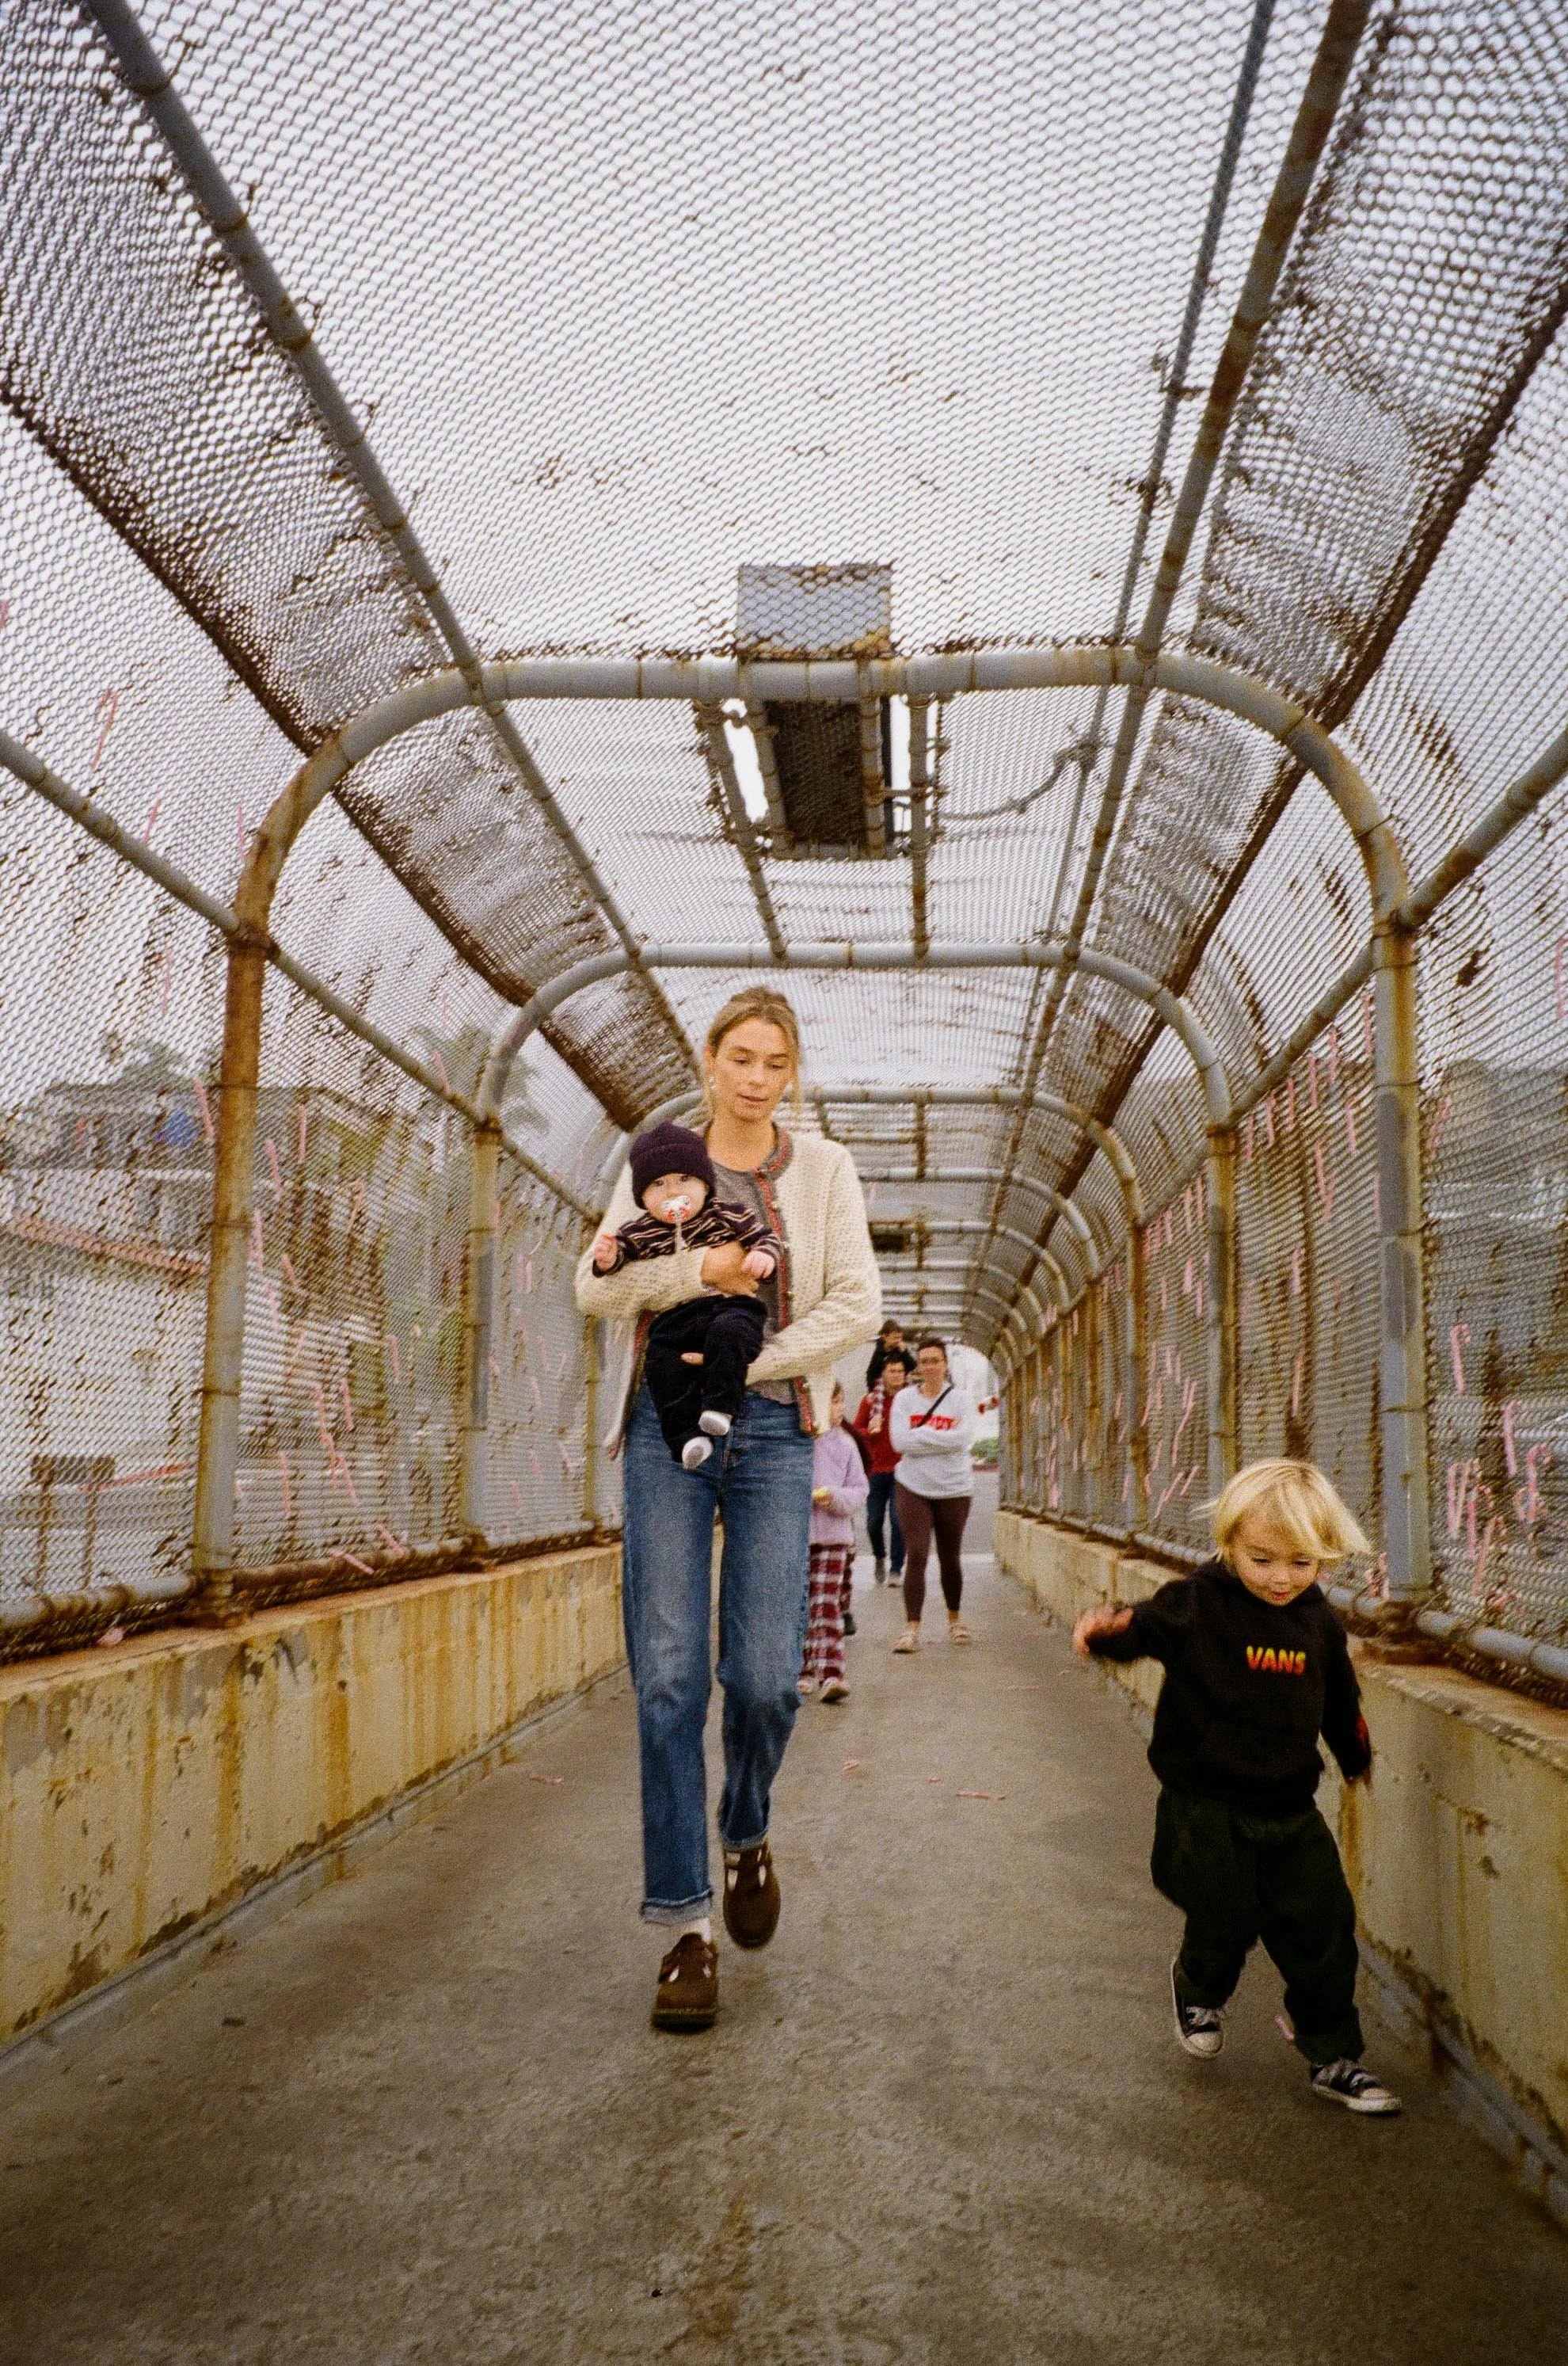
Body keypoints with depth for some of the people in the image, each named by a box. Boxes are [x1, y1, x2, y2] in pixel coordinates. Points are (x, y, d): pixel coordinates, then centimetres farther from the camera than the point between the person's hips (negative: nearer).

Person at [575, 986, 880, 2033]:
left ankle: (748, 1835, 26)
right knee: (670, 1677, -4)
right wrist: (697, 1270, -14)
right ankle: (686, 1922, 5)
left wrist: (746, 1360, -10)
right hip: (670, 1424, 1)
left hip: (771, 1429, 0)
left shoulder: (822, 1169, 8)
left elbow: (859, 1304, -1)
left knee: (766, 1677, -6)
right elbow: (596, 1286, 1)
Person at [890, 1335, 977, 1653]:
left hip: (954, 1488, 0)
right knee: (916, 1556, -8)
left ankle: (955, 1620, 33)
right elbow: (900, 1440, -13)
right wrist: (941, 1434, -14)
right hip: (913, 1487, 0)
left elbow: (963, 1438, -18)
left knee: (950, 1558, 12)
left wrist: (922, 1435, -16)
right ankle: (912, 1629, -7)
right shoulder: (905, 1398, 0)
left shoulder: (961, 1398, -3)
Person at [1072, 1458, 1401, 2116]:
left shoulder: (1319, 1622, 3)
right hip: (1208, 1810, -4)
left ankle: (1332, 2059, 26)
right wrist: (1109, 1628, -49)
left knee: (1325, 1933, 7)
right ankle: (1197, 1990, 41)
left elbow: (1340, 1702, 19)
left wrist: (1357, 1759, 33)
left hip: (1290, 1811, 5)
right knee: (1223, 1929, 5)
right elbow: (1147, 1625, -26)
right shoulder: (1198, 1604, -13)